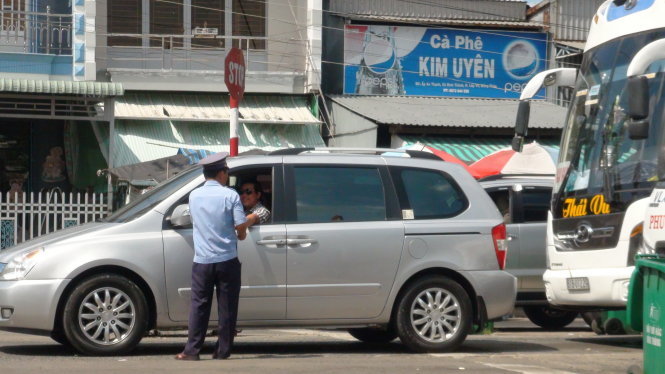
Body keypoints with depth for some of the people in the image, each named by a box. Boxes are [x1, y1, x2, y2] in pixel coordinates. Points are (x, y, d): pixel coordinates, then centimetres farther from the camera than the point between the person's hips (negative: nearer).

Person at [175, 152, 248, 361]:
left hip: (202, 260, 3)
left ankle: (191, 350, 1)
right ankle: (223, 351, 5)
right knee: (227, 307, 4)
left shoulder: (194, 196, 5)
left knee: (199, 305, 5)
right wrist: (241, 235, 13)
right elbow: (241, 227, -11)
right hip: (227, 259, -3)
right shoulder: (229, 195, -7)